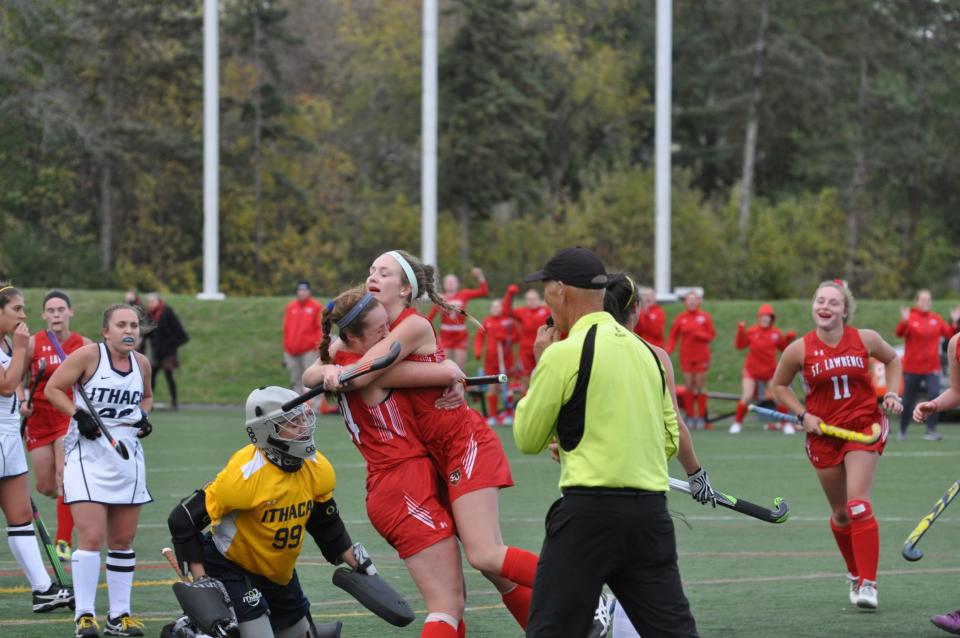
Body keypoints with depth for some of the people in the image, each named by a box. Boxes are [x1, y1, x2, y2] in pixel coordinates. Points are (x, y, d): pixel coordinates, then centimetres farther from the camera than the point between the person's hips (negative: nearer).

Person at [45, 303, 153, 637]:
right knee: (91, 537, -13)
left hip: (127, 457, 6)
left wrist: (144, 416, 4)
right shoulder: (88, 355, -10)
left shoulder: (141, 363, 6)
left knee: (123, 541, 9)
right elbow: (53, 388, -6)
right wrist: (78, 414, -18)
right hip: (88, 456, -6)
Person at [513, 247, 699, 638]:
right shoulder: (644, 350, 14)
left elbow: (527, 440, 3)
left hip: (589, 509, -6)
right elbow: (670, 440, 21)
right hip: (651, 511, 6)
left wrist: (541, 365, 12)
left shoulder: (564, 353, -7)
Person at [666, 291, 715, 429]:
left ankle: (701, 416, 4)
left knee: (700, 386, -1)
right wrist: (669, 350, -11)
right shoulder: (680, 318, 4)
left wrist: (698, 334, -16)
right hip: (686, 357, 1)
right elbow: (673, 336, 4)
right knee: (689, 386, 0)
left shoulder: (705, 317, 1)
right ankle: (690, 416, 6)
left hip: (701, 356, -1)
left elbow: (711, 335, 1)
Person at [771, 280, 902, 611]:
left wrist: (892, 394, 2)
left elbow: (892, 359, 15)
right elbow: (779, 386, 8)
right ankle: (856, 574, 32)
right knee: (840, 513, 10)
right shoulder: (799, 349, -7)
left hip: (864, 426, -1)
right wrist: (802, 415, -5)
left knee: (858, 505, -16)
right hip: (823, 432, 2)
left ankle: (867, 584, -14)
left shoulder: (865, 339, -6)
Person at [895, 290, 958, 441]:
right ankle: (903, 429, 27)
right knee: (908, 400, 8)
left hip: (932, 367, 2)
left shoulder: (936, 319, 5)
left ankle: (930, 430, -12)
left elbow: (949, 333, 1)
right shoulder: (910, 318, -6)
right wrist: (904, 322, -40)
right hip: (912, 368, -2)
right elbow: (899, 333, -22)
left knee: (934, 395, -16)